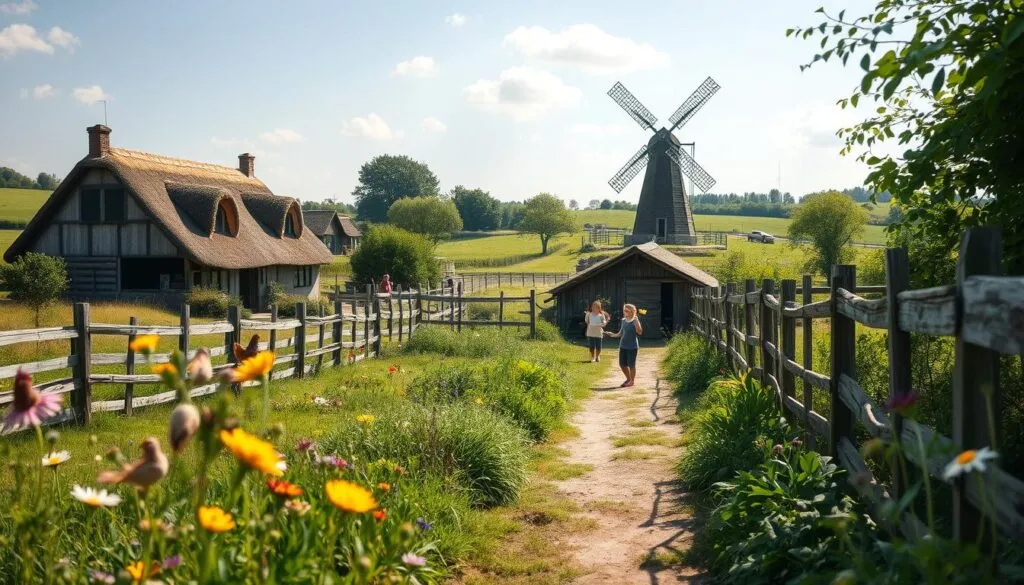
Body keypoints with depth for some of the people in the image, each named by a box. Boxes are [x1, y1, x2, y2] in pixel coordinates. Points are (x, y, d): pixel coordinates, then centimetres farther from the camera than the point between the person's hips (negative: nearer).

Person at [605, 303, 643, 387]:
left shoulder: (635, 321, -10)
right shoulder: (623, 321, 8)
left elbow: (640, 332, -22)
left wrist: (636, 321, -29)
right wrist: (613, 335, 5)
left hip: (632, 346, -6)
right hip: (623, 346, 6)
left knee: (631, 364, 1)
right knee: (622, 364, 10)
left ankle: (632, 381, 17)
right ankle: (628, 379, 31)